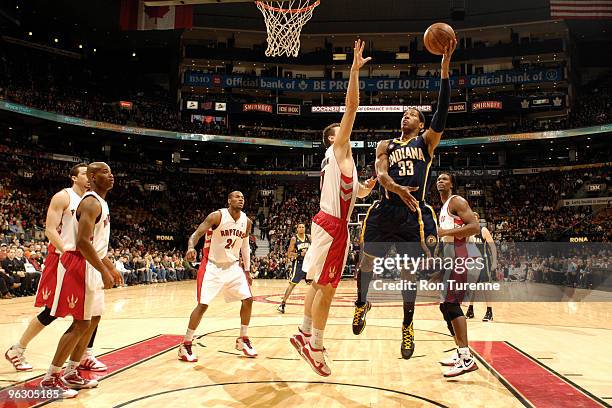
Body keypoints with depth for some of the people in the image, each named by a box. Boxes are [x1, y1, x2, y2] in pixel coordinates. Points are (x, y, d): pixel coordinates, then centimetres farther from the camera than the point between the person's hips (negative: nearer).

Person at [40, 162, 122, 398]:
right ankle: (50, 378, 6)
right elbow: (82, 242, -25)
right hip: (78, 266, -10)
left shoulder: (101, 203, 16)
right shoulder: (91, 203, -16)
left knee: (93, 320, 13)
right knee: (81, 323, -6)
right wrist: (104, 271, -24)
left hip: (91, 267, 10)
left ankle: (71, 374, 23)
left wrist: (111, 268, 22)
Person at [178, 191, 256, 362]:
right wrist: (191, 248, -42)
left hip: (233, 266, 6)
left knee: (248, 299, 1)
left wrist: (247, 270, 11)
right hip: (212, 266, -5)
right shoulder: (217, 216, -17)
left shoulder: (246, 221, -1)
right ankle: (185, 345, 4)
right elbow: (196, 234, -20)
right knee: (203, 304, -10)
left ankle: (243, 340, 18)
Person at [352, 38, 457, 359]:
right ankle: (362, 303, 34)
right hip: (386, 209, 2)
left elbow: (442, 111, -3)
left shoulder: (426, 142, 12)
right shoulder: (386, 145, 15)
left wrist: (445, 66, -10)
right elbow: (381, 173, -4)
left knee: (408, 272, 3)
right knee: (367, 260, 4)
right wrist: (397, 188, -27)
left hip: (414, 212, -1)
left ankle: (408, 325, 23)